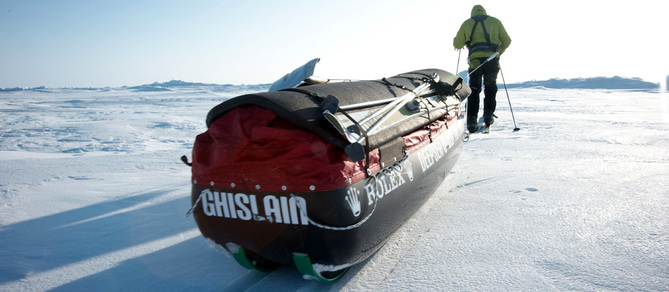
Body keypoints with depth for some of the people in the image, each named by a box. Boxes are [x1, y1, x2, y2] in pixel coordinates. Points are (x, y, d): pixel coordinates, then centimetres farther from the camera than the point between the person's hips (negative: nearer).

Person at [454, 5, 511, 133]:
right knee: (490, 86, 18)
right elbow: (506, 41, 18)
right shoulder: (495, 21, 17)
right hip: (492, 58, 1)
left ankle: (472, 119, -10)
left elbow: (457, 44, 15)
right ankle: (488, 114, 14)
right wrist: (499, 51, 36)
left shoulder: (467, 23, 15)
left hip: (475, 59, 0)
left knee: (474, 89, 1)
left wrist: (466, 40, 37)